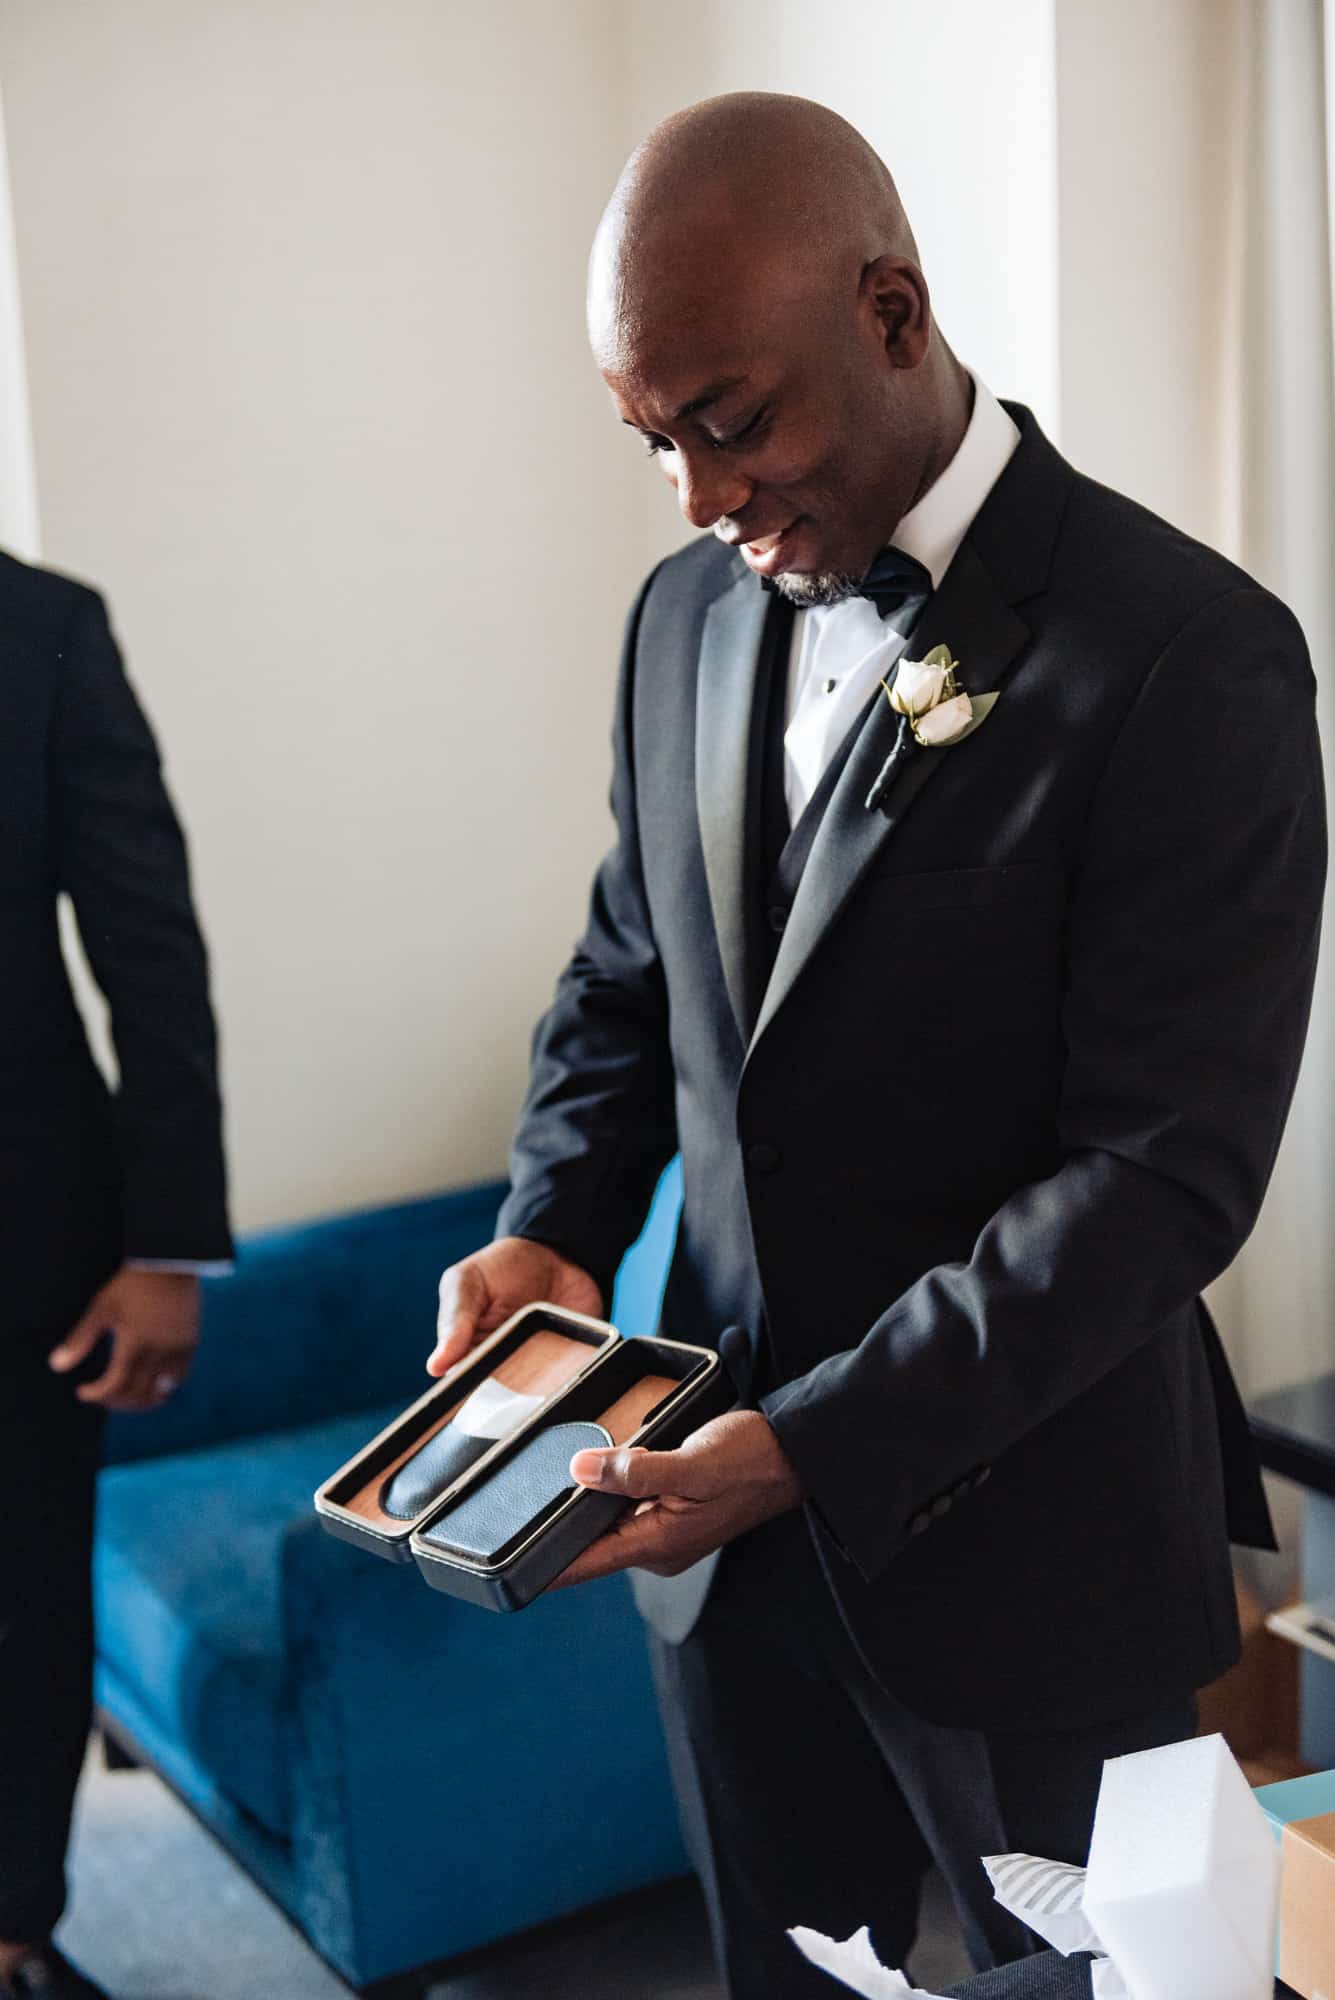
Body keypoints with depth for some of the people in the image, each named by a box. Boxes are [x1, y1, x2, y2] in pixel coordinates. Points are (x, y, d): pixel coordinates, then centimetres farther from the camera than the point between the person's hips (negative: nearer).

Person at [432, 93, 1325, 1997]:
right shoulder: (690, 613, 4)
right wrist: (552, 1229, -4)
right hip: (725, 1489, 6)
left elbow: (1168, 1167, -21)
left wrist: (820, 1447, -25)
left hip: (1017, 1536, -5)